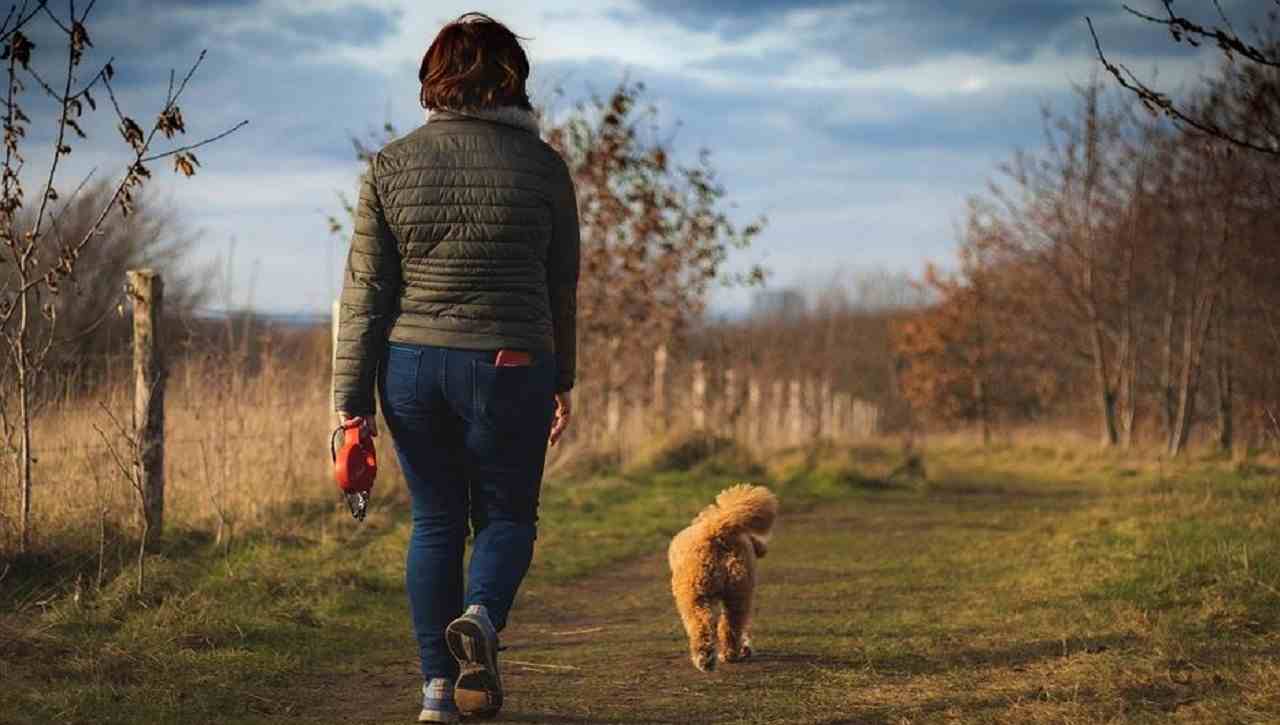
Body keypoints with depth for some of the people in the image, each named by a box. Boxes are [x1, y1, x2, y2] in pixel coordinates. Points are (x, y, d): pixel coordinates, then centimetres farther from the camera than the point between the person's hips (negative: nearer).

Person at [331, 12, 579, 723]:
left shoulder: (391, 165, 1)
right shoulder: (543, 166, -2)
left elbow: (366, 292, -1)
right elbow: (561, 289, 5)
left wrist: (352, 401, 2)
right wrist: (562, 381, 17)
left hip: (412, 365, 2)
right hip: (508, 369, -2)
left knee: (435, 520, 13)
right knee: (507, 516, 13)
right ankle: (480, 617, -17)